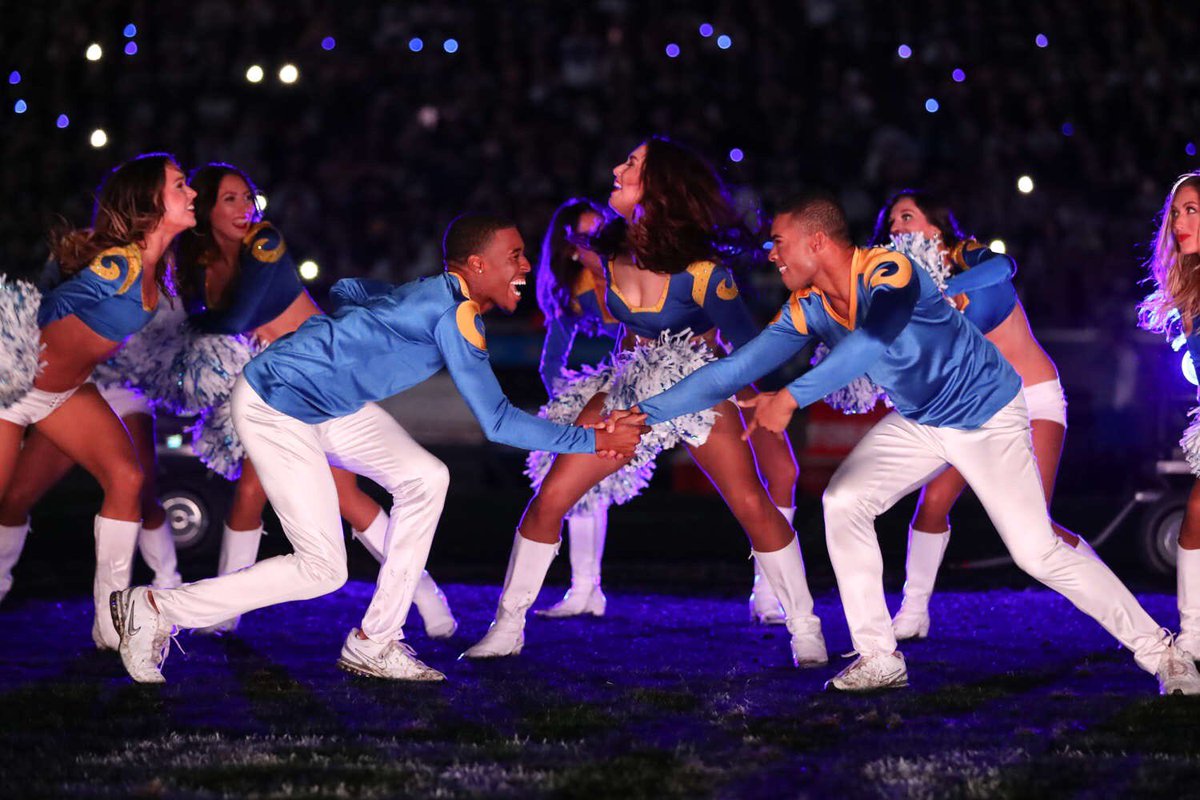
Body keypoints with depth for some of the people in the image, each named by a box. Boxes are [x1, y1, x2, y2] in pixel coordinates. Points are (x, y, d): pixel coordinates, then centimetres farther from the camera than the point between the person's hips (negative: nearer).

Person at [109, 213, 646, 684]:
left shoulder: (436, 295, 7)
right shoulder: (455, 314, -22)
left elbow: (349, 289, 23)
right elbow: (496, 421, -23)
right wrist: (592, 441, -17)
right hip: (273, 406, -10)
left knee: (425, 479, 2)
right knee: (322, 569, -8)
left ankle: (373, 643, 6)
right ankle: (153, 609, 1)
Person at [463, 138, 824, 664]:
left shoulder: (699, 273, -25)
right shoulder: (612, 252, -8)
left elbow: (748, 345, -15)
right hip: (629, 390, 5)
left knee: (753, 505, -20)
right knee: (549, 498, -5)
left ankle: (805, 630, -7)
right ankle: (506, 629, 6)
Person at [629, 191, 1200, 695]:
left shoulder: (889, 273, -31)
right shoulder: (808, 308, -8)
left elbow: (871, 341, -51)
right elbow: (737, 369, -8)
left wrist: (792, 397, -58)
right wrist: (649, 413, -14)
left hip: (989, 416, -7)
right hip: (918, 421, 7)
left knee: (1038, 552, -12)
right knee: (843, 503, -7)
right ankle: (879, 659, 1)